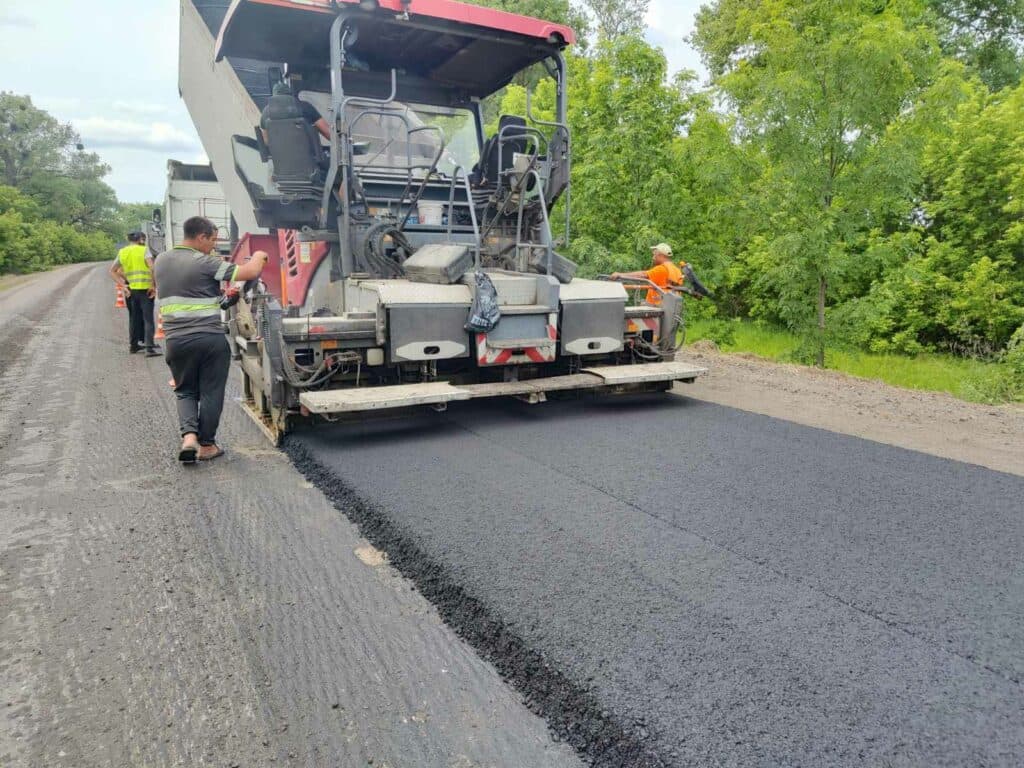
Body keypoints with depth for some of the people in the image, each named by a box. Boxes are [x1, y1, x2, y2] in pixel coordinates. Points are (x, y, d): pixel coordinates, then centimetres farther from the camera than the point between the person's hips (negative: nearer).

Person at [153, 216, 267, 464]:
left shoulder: (160, 261, 10)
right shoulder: (205, 263, -10)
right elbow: (250, 272, -12)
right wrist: (259, 257, 9)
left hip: (176, 340, 5)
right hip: (210, 338, -5)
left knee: (185, 391, 19)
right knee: (211, 393, 9)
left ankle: (188, 436, -1)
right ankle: (206, 445, 16)